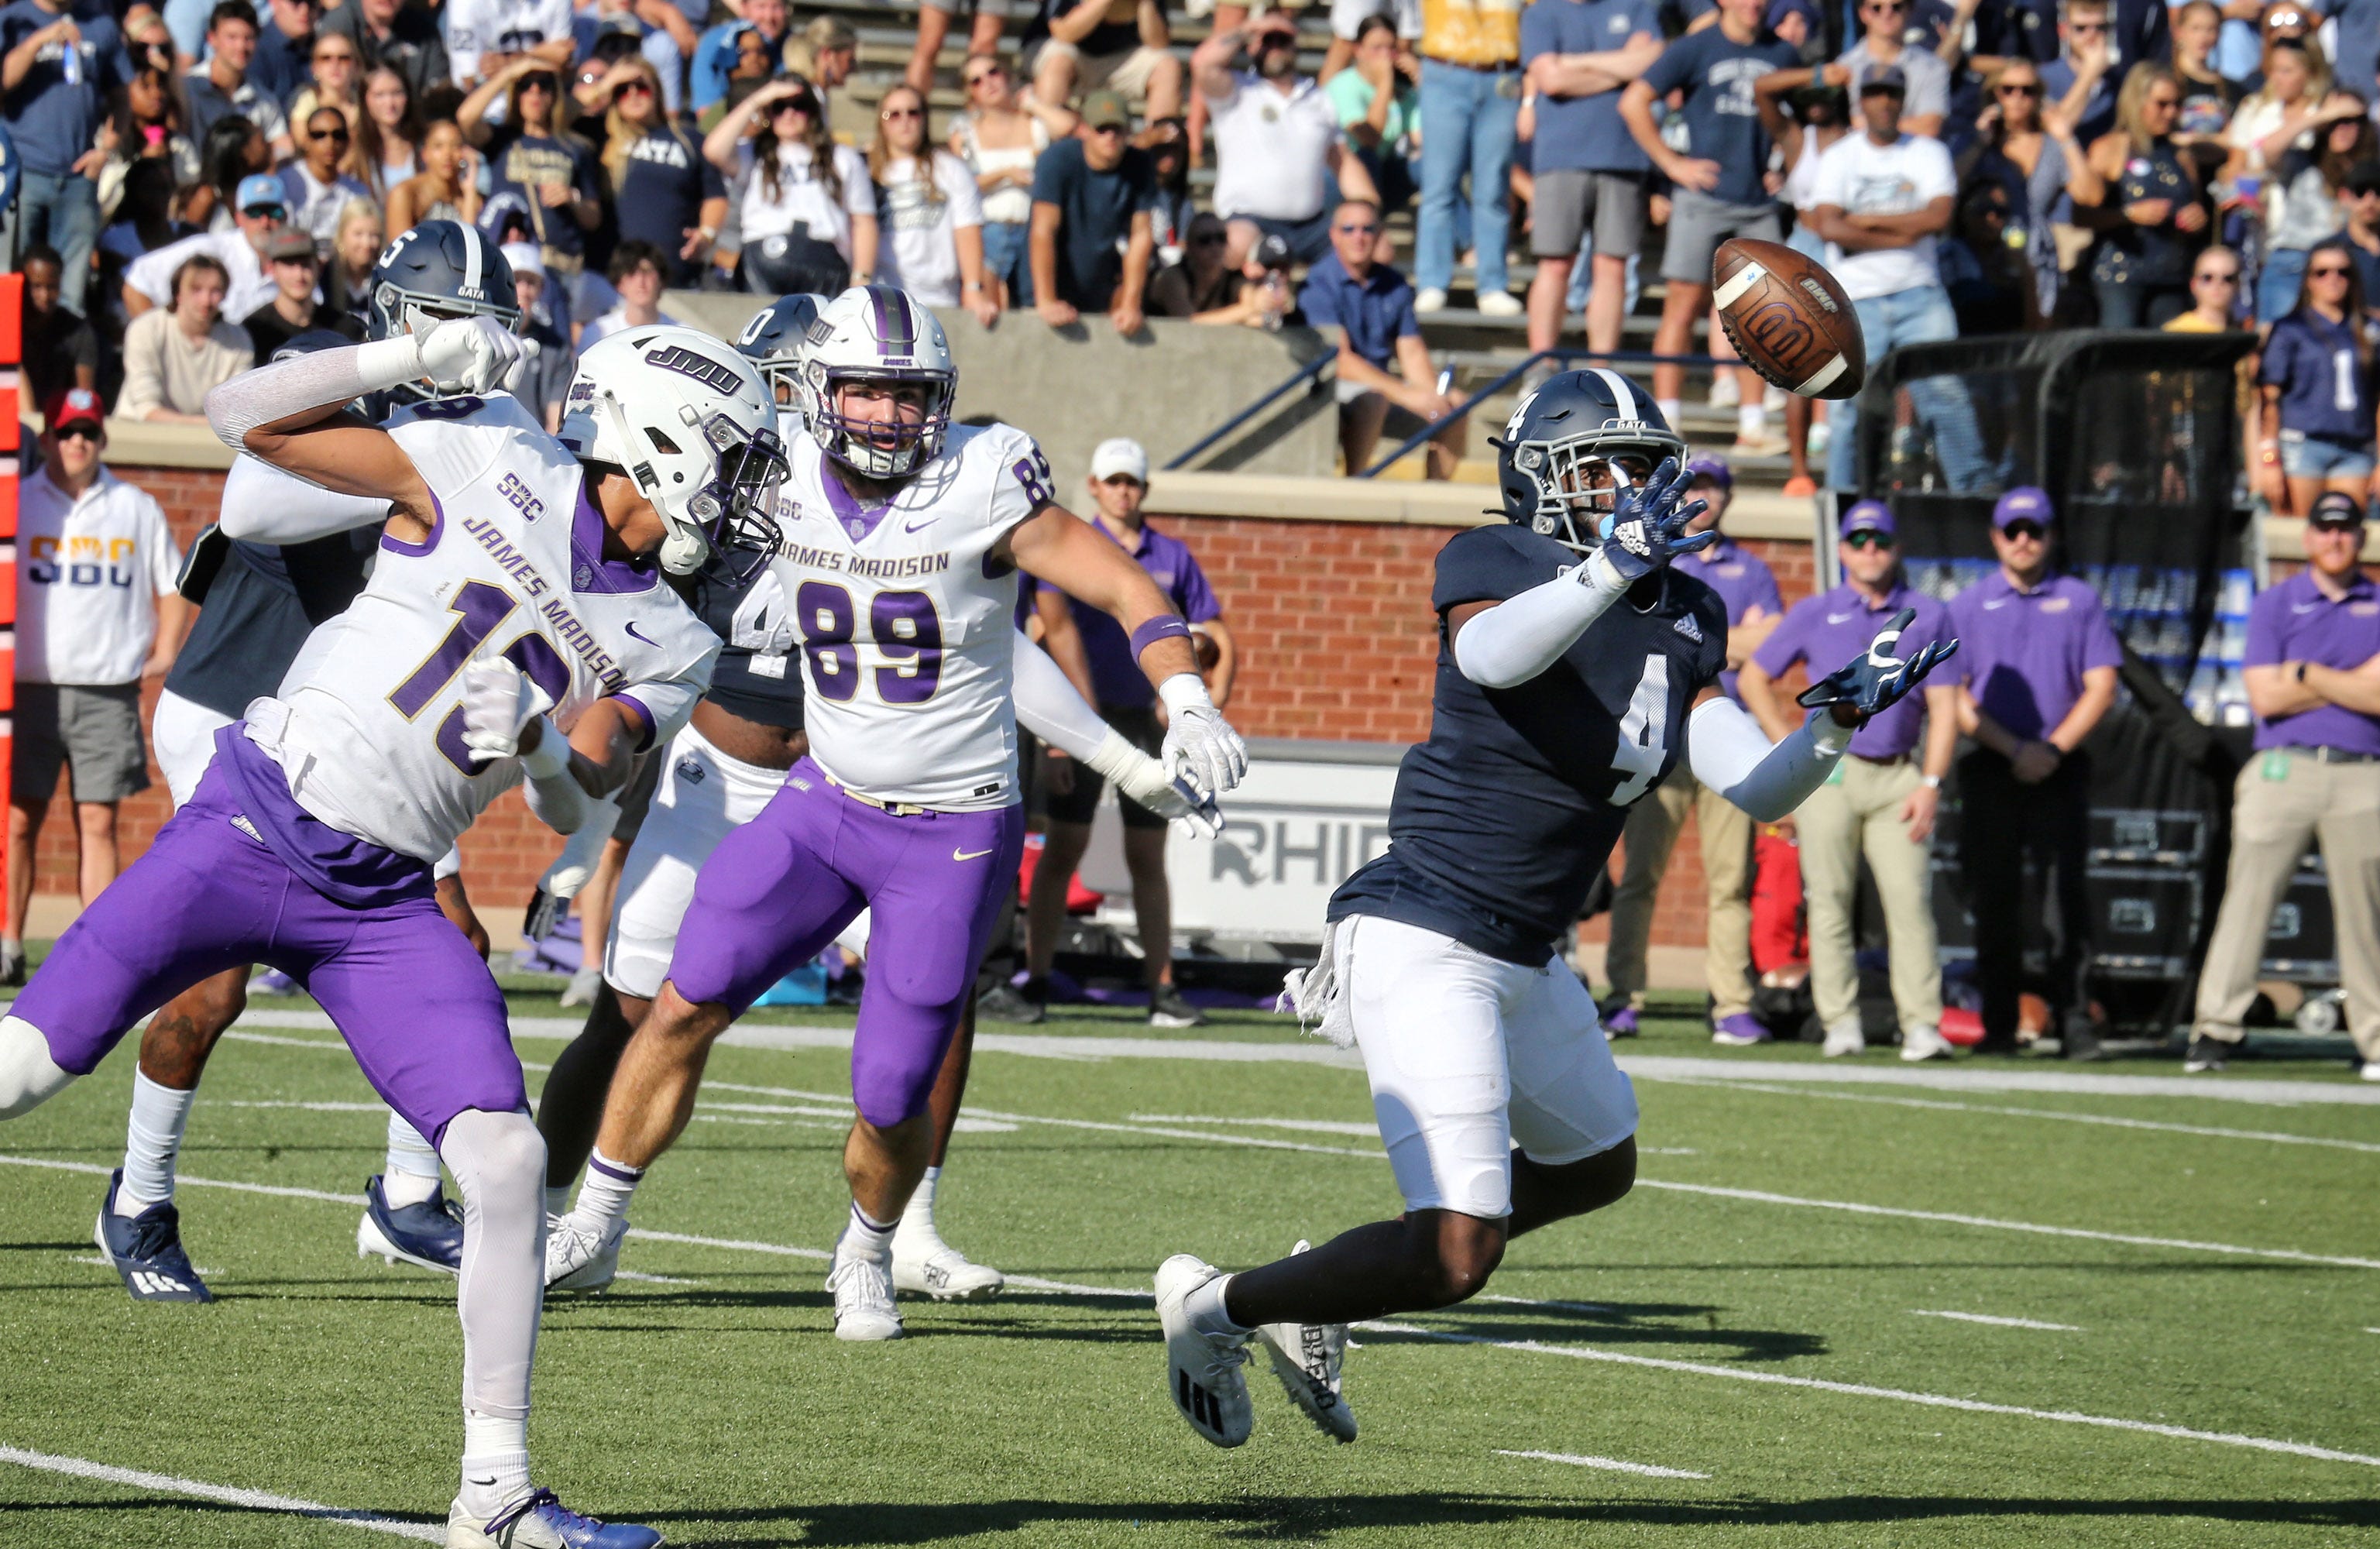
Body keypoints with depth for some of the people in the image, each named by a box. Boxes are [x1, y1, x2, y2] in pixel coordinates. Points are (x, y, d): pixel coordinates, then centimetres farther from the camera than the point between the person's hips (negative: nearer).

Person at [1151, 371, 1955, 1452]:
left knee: (1597, 1166, 29)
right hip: (1425, 944, -9)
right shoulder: (1496, 566, -11)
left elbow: (1756, 790, 6)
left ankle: (1316, 1295, 32)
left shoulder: (1680, 621, 11)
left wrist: (1834, 723, -12)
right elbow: (1490, 653, -35)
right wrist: (1611, 565, -47)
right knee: (1455, 1259, -16)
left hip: (1521, 959, 9)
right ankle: (1219, 1306, 7)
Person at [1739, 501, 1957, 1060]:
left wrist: (1930, 784, -4)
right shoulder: (1815, 614, 10)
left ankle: (1921, 1026, -11)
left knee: (1910, 900, -9)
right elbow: (1755, 679, 16)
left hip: (1899, 777, 0)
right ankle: (1840, 1024, 2)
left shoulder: (1928, 616, 10)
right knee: (1830, 902, -2)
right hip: (1829, 775, 0)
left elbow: (1943, 706, 6)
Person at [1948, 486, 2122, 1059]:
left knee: (2068, 896, -8)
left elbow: (2101, 687, 5)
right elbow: (1953, 697, 2)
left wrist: (2053, 748, -8)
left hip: (2060, 769, -1)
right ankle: (1999, 1026, 5)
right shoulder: (1967, 607, 10)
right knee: (1994, 899, 1)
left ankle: (2075, 1022, -10)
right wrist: (2013, 749, -9)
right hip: (1990, 769, 1)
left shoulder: (2078, 601, 11)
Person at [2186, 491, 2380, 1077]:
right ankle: (2216, 1030, -9)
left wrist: (2310, 676, -5)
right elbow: (2266, 696, -3)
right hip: (2283, 769, -1)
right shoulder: (2274, 604, 9)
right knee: (2248, 895, -8)